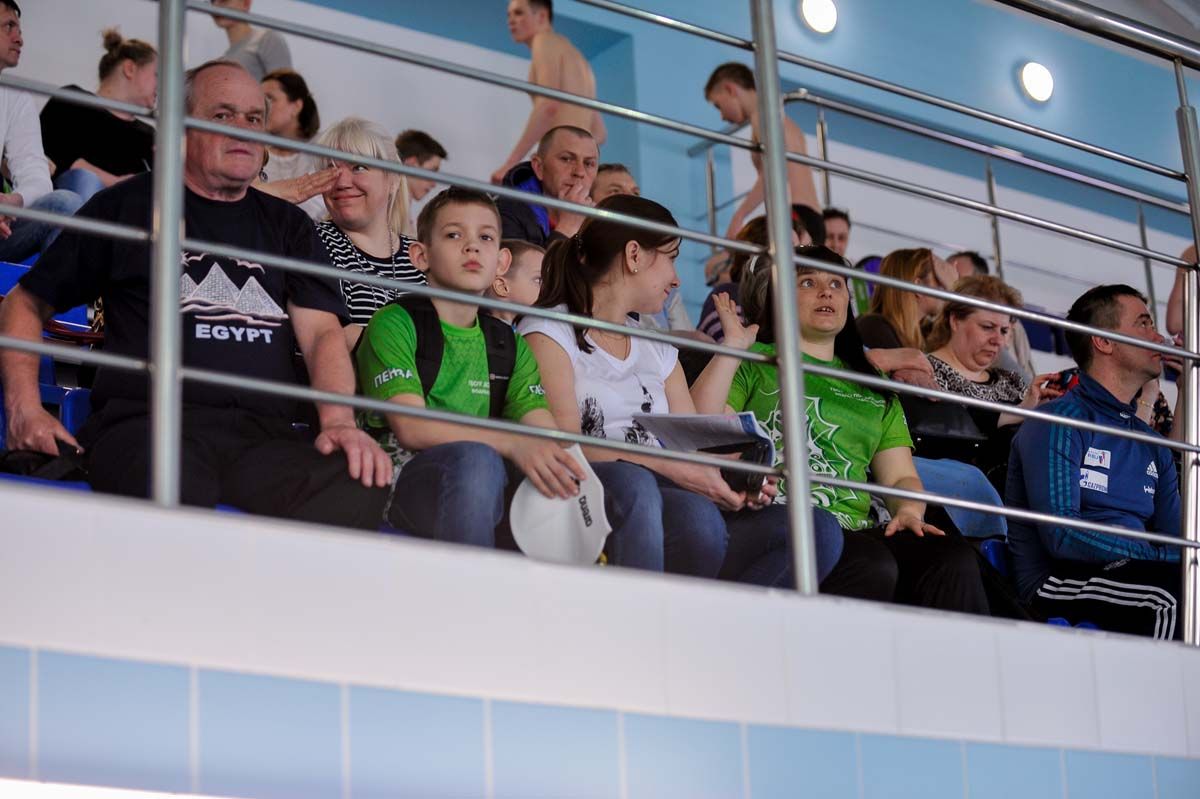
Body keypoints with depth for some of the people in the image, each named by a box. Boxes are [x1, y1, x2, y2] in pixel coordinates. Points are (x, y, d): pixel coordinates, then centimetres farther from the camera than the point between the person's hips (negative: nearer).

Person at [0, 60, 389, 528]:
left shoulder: (288, 226, 24)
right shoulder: (128, 206, 17)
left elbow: (321, 331, 11)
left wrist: (338, 419, -10)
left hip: (267, 436, 3)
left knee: (360, 490, -32)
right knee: (175, 491, -42)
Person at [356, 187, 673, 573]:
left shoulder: (511, 345, 21)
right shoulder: (395, 324, 3)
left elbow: (546, 434, 9)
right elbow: (411, 428, -12)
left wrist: (567, 464, -17)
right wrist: (514, 444, -25)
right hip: (409, 478, -5)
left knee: (631, 481, -12)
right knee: (474, 458, -39)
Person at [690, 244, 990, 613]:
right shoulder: (754, 362, 16)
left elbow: (900, 475, 24)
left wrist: (909, 511, 1)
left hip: (858, 528, 5)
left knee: (954, 559, -26)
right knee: (872, 567, -36)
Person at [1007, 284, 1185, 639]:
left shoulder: (1153, 446, 22)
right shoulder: (1057, 423, -2)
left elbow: (1174, 538, 14)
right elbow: (1060, 535, -14)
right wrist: (1167, 558, -17)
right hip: (1054, 585, -6)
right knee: (1177, 584, -32)